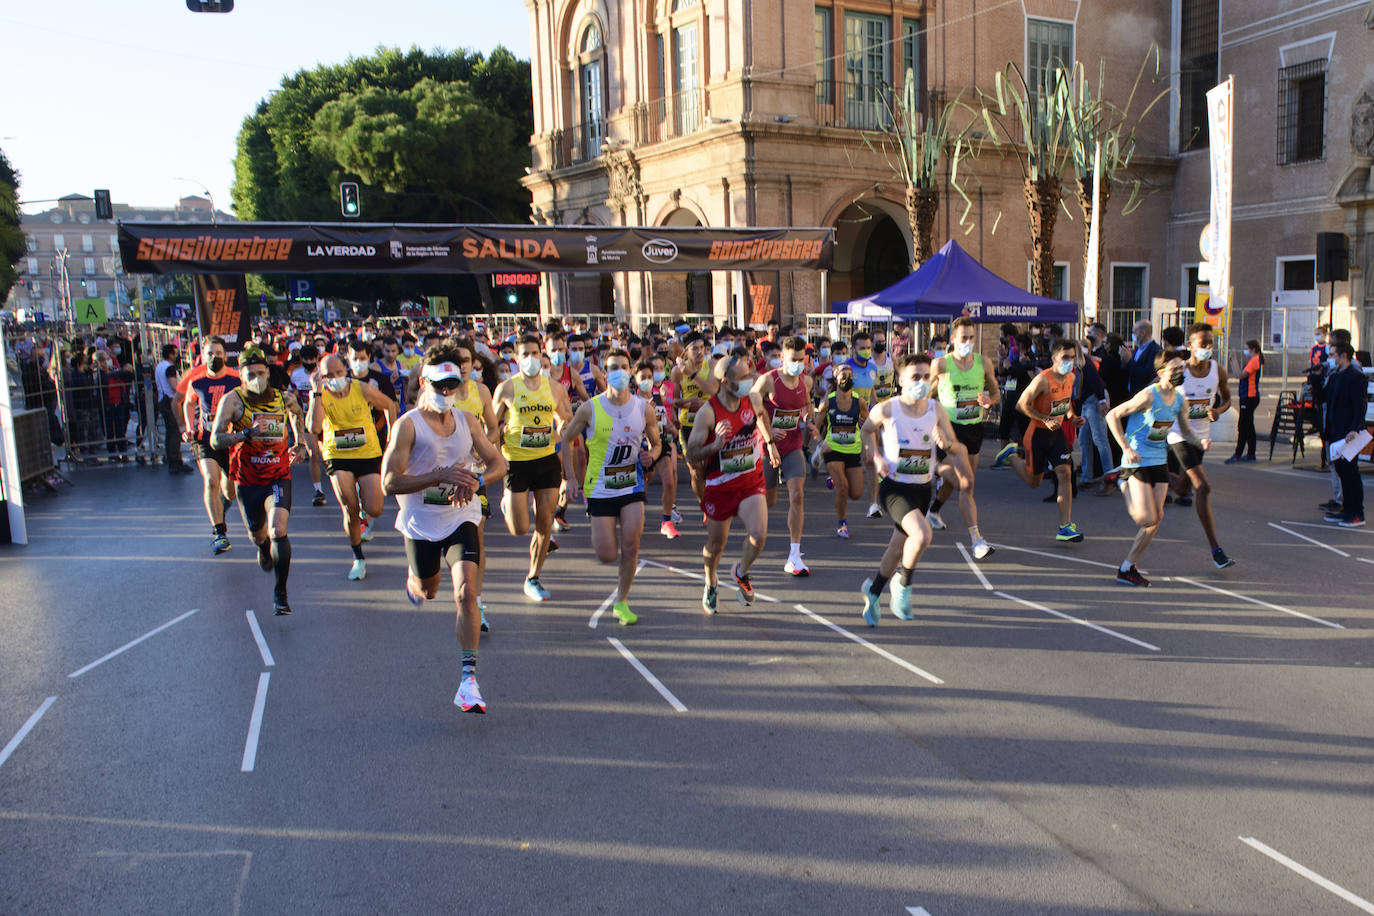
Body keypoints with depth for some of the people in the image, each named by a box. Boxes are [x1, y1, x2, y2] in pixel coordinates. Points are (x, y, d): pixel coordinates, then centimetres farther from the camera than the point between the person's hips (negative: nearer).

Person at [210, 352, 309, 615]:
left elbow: (297, 412, 20)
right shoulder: (232, 400, -11)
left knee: (278, 531, -18)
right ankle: (264, 550, 56)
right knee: (258, 534, 16)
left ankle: (280, 593, -7)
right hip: (248, 480, 0)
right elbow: (216, 441, -18)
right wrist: (247, 433, -33)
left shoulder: (282, 399, -4)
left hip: (278, 477, 0)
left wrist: (300, 443, 5)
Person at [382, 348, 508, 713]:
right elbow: (390, 482, -19)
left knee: (466, 593, -14)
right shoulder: (408, 425, -13)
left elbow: (498, 462, 6)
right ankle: (413, 576, 59)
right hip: (420, 522, -1)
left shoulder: (467, 421, 0)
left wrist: (476, 480, -16)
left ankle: (469, 677, -9)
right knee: (427, 591, 20)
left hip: (461, 518, 1)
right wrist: (440, 475, -29)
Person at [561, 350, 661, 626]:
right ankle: (597, 536, 36)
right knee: (607, 555, -2)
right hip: (600, 489, -1)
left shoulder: (644, 408, -3)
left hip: (632, 487, 2)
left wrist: (651, 455, -13)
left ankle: (621, 601, 13)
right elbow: (566, 438, 4)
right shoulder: (589, 409, -9)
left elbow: (656, 443, 11)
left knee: (630, 546, -8)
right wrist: (571, 477, -1)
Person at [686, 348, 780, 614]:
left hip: (751, 481, 2)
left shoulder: (752, 398, -7)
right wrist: (715, 445, -33)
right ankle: (711, 584, 45)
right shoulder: (708, 412, -19)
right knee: (716, 545, 12)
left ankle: (741, 573, 16)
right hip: (719, 485, -2)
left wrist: (770, 443, 29)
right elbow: (691, 454, -16)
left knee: (759, 534, -17)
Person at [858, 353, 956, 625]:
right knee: (922, 534, -27)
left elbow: (956, 447, 3)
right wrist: (877, 457, -5)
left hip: (922, 489, 4)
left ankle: (872, 590, 41)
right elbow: (867, 429, 9)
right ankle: (903, 582, 2)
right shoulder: (886, 410, -11)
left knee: (899, 546, 15)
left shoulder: (937, 410, -4)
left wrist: (945, 442, -19)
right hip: (894, 487, -4)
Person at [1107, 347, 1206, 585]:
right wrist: (1126, 448, -20)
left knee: (1157, 518, 2)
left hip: (1159, 461, 7)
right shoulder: (1149, 396, -16)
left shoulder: (1180, 400, 5)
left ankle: (1127, 568, 11)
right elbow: (1112, 415, -14)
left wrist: (1200, 443, -4)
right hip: (1137, 462, -7)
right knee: (1148, 519, -13)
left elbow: (1185, 431, 18)